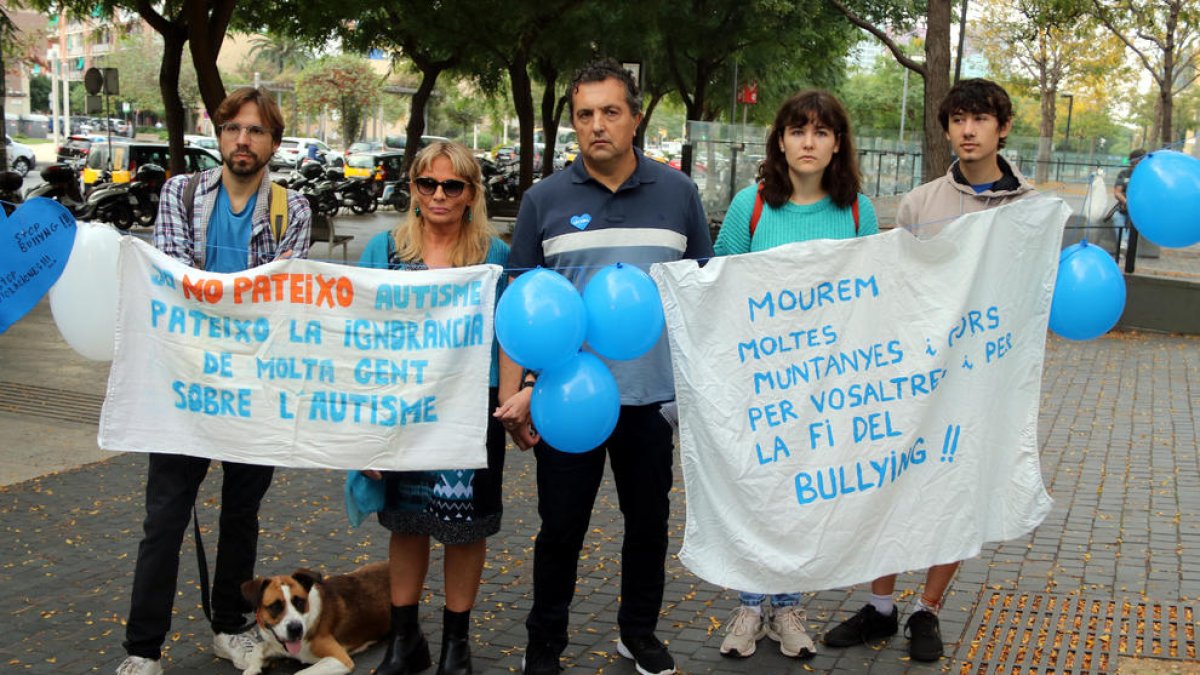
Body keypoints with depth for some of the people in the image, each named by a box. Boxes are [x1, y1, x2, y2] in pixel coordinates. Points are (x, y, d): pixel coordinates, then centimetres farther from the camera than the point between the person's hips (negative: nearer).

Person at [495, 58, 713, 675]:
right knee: (561, 527, 8)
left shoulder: (677, 194, 3)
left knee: (649, 522, 14)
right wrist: (513, 392, -7)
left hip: (653, 393, 1)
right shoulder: (545, 200, 0)